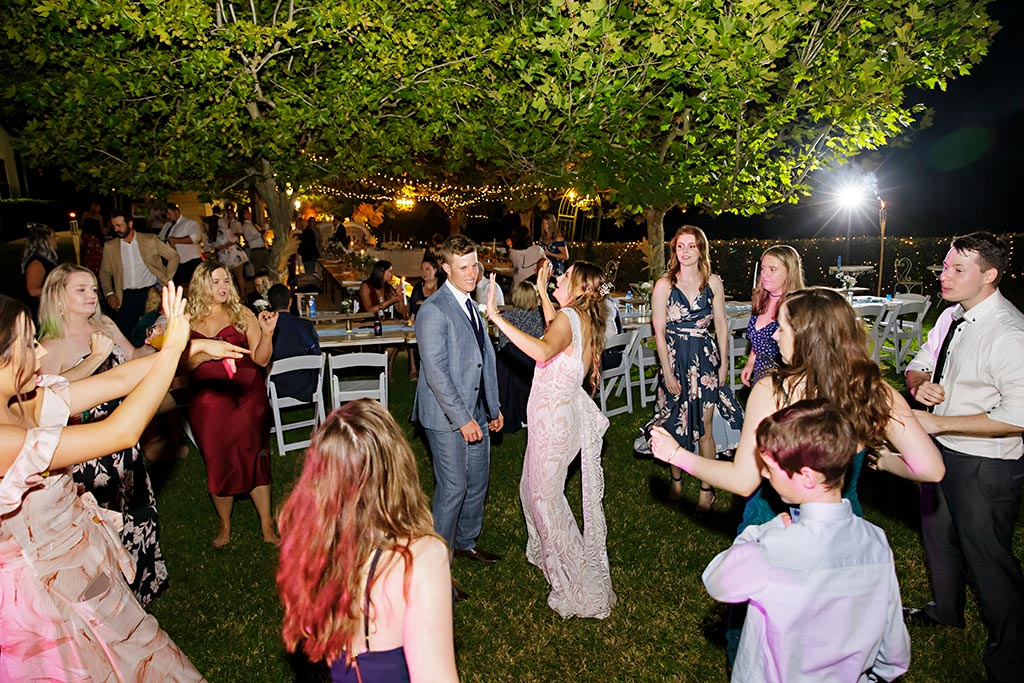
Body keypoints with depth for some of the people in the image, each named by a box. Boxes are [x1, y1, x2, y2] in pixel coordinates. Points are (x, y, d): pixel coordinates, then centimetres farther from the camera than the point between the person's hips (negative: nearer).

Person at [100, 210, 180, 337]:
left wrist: (166, 281, -3)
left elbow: (173, 256, 4)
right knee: (125, 335, 0)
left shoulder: (150, 240, 0)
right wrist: (109, 293, 0)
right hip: (126, 297, 2)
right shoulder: (110, 247, 6)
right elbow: (104, 272, 14)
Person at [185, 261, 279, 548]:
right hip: (208, 398, 1)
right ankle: (224, 524, 28)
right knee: (218, 460, 8)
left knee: (253, 456, 1)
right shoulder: (189, 320, 5)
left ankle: (267, 524, 13)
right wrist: (206, 352, -17)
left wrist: (267, 332, -19)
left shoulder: (243, 314, 1)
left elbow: (261, 359, -4)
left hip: (245, 394, -1)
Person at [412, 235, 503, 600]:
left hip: (475, 412, 9)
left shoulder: (471, 305, 11)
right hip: (447, 416, -8)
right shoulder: (433, 311, -16)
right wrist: (462, 418, -21)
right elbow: (435, 371, -21)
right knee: (452, 488, -2)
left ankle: (465, 541, 40)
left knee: (478, 480, 18)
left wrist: (493, 408, 14)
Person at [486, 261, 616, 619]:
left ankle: (580, 586, 13)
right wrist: (542, 290, 32)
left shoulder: (569, 317, -21)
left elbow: (543, 351, -43)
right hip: (564, 412, 9)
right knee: (533, 487, 25)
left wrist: (497, 317, -40)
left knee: (545, 495, 3)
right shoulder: (585, 320, 7)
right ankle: (546, 552, 46)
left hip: (553, 417, -9)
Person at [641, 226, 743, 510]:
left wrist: (723, 362, 4)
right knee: (676, 425, 10)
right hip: (675, 357, 0)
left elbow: (721, 324, 7)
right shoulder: (664, 284, -5)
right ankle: (676, 479, 31)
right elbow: (659, 331, -6)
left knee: (703, 429, 4)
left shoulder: (713, 282, 1)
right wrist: (668, 373, -8)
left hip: (705, 357, 1)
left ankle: (707, 488, 19)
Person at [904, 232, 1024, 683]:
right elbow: (917, 366, 11)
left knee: (988, 559, 8)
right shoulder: (951, 317, 1)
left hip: (984, 468, -8)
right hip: (941, 450, 9)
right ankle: (946, 609, 53)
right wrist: (920, 383, -12)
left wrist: (937, 422, -26)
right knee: (939, 536, 26)